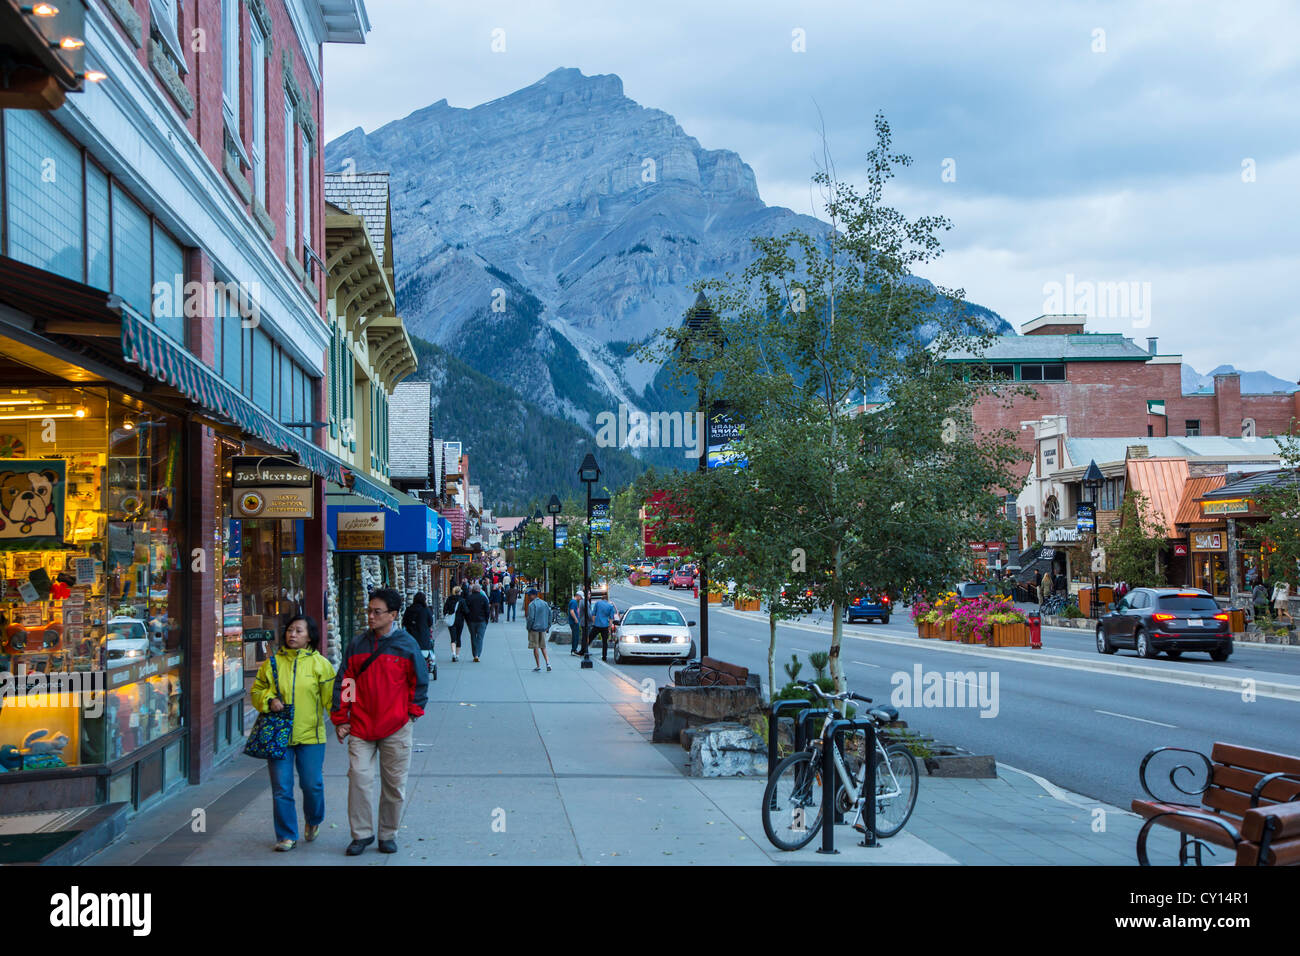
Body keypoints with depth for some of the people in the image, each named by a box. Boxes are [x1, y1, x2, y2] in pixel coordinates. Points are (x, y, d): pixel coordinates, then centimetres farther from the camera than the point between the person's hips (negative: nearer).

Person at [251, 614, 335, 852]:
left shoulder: (319, 663, 2)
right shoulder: (273, 662, 6)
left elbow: (331, 697, 0)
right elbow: (256, 691, 14)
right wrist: (269, 700, -7)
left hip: (310, 734, -1)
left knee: (312, 784, 2)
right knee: (281, 788, 1)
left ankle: (313, 821, 32)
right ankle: (286, 836, 14)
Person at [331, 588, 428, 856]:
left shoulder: (407, 644, -2)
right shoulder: (357, 644, 4)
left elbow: (420, 682, 6)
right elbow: (344, 681, 8)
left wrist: (413, 712, -1)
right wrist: (340, 719, 4)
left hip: (396, 728, -1)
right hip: (361, 726, 1)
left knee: (394, 783, 6)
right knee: (359, 777, -6)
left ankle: (388, 834, 20)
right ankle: (361, 834, 7)